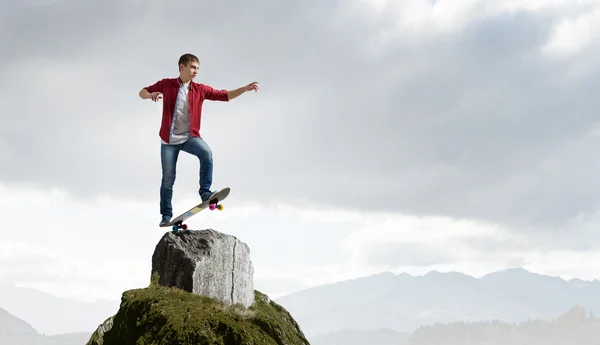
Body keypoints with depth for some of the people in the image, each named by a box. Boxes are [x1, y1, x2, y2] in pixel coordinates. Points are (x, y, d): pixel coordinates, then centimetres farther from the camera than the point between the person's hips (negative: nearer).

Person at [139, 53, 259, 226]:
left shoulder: (200, 89, 3)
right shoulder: (166, 85, 0)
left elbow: (224, 96, 3)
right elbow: (142, 92, 6)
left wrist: (245, 88, -9)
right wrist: (151, 95, -18)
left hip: (190, 137, 1)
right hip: (169, 140, -1)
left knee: (206, 153, -31)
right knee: (168, 179, 3)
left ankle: (205, 192, -24)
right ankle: (166, 215, 18)